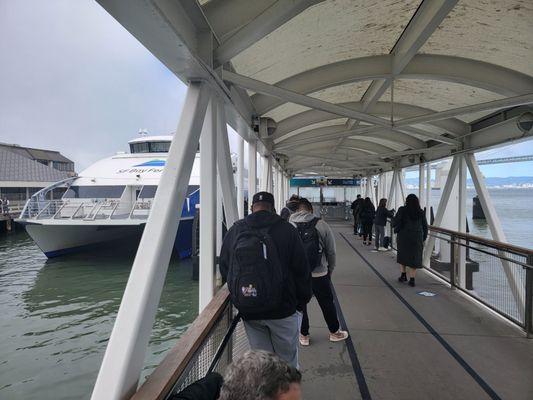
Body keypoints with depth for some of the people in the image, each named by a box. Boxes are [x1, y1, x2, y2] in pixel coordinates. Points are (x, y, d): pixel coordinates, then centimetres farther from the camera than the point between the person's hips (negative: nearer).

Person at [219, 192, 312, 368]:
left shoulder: (234, 231, 1)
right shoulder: (287, 230, -8)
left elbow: (224, 270, 9)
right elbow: (302, 270, -6)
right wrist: (303, 300, 7)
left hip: (248, 313, 3)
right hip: (283, 310, -3)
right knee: (288, 359, 14)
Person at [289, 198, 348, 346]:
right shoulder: (322, 225, -9)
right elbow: (331, 252, -2)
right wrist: (330, 270, 13)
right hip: (319, 274, 0)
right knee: (327, 303, 19)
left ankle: (303, 335, 31)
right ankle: (334, 332, 36)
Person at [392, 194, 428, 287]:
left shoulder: (402, 210, -7)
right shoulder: (421, 212, 2)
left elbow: (395, 223, -11)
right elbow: (425, 226, 7)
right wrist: (423, 238, 16)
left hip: (404, 237, -2)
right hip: (417, 239, 2)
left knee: (402, 255, 18)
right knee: (414, 257, 6)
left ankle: (403, 275, 17)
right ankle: (412, 279, 5)